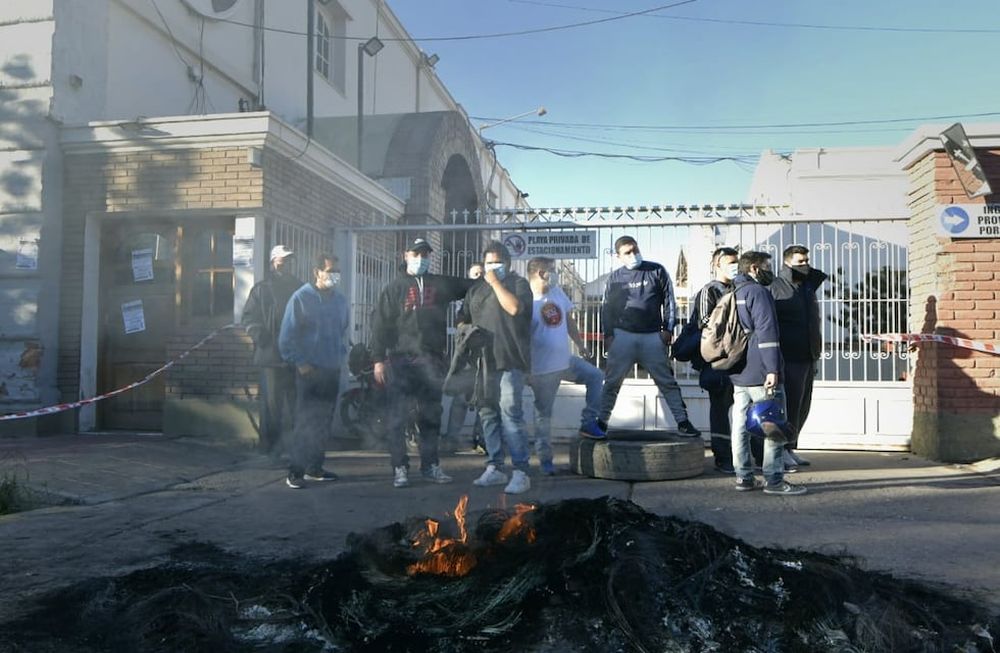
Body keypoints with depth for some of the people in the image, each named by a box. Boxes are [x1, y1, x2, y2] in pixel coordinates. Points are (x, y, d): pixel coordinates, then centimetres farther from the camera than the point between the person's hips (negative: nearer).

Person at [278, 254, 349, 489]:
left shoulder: (340, 300, 10)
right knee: (306, 421, -6)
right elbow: (287, 336, -8)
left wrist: (341, 356, 11)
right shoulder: (301, 298, -7)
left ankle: (314, 468, 22)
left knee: (324, 421, 11)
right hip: (310, 370, -6)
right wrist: (300, 362, -11)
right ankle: (295, 471, 0)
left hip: (332, 370, 6)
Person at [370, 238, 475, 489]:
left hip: (433, 360, 3)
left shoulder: (442, 284, 13)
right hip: (401, 360, -3)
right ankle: (400, 468, 4)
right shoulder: (395, 288, 5)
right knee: (397, 418, -3)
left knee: (431, 416, 10)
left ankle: (430, 465, 20)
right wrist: (378, 360, -6)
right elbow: (381, 324, 1)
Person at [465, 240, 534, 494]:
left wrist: (496, 282, -11)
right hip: (482, 361, 6)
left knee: (510, 415, -12)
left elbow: (514, 307, -17)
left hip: (509, 361, -6)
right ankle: (494, 468, 18)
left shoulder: (518, 283, 2)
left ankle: (521, 473, -8)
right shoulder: (476, 290, 19)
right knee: (488, 415, 9)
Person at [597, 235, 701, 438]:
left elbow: (668, 300, 6)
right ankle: (601, 422, 12)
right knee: (612, 382, 4)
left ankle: (682, 422, 7)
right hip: (622, 336, 1)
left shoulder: (657, 271, 5)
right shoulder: (615, 277, 8)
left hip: (653, 336, -1)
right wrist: (608, 334, 0)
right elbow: (607, 308, 10)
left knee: (667, 381, 2)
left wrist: (668, 328, -2)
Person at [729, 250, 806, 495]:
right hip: (759, 374, -9)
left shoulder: (733, 294, 19)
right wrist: (772, 369, -21)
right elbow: (766, 332, -18)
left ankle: (743, 477, 11)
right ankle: (773, 479, -4)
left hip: (737, 374, 9)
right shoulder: (758, 292, -10)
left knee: (740, 425, 7)